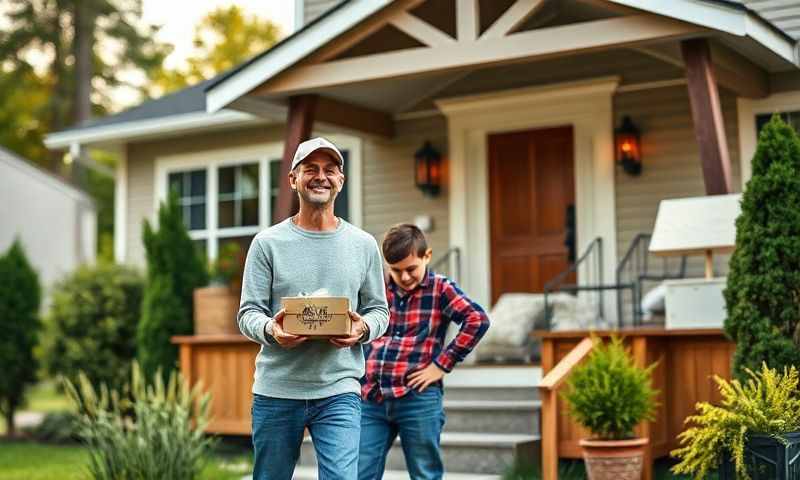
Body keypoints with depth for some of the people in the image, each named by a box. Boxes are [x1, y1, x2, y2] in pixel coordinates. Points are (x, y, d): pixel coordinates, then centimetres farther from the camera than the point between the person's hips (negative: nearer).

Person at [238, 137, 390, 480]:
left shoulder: (363, 245, 8)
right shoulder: (268, 243, 2)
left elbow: (379, 310, 12)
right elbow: (248, 313, 0)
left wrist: (363, 329, -12)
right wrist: (271, 330, -22)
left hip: (339, 391, 0)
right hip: (276, 391, 0)